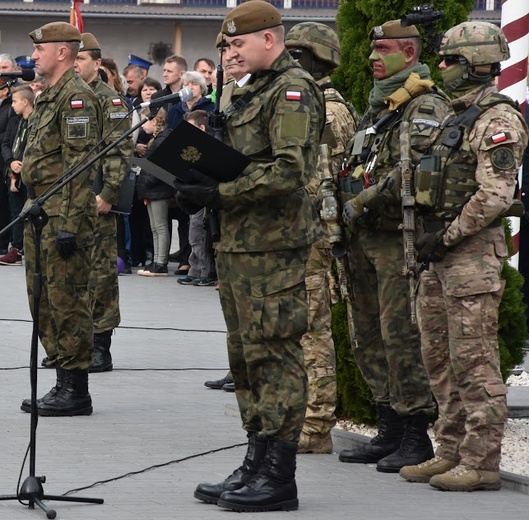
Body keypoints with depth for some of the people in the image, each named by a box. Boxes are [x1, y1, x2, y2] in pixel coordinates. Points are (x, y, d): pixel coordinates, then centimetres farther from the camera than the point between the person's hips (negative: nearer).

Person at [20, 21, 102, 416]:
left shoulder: (77, 97, -14)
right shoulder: (49, 96, 18)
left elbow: (81, 165, -20)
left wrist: (69, 223, -23)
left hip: (63, 214, -10)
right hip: (40, 213, 10)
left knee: (68, 301, -7)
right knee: (44, 302, 12)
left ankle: (77, 391, -3)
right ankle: (64, 383, 18)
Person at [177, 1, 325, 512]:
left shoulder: (292, 91, -12)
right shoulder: (255, 90, 19)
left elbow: (288, 172, -22)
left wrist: (218, 193, -21)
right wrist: (201, 184, 7)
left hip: (273, 246, -10)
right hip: (239, 242, 10)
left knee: (274, 354, -8)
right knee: (246, 355, 13)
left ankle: (278, 478, -5)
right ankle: (256, 465, 21)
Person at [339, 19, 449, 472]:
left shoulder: (424, 107, -11)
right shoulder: (378, 107, 19)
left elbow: (414, 172, -22)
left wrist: (361, 203, -16)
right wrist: (350, 215, 12)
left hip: (400, 236, -10)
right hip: (368, 237, 10)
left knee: (401, 336, -10)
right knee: (371, 337, 12)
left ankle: (417, 438, -5)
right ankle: (389, 431, 19)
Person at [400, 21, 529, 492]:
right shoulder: (460, 116, 19)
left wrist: (447, 236, -17)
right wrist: (430, 240, 16)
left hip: (473, 252, -10)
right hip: (440, 256, 10)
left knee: (475, 362, -8)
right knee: (441, 359, 13)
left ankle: (482, 462, -6)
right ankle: (452, 453, 20)